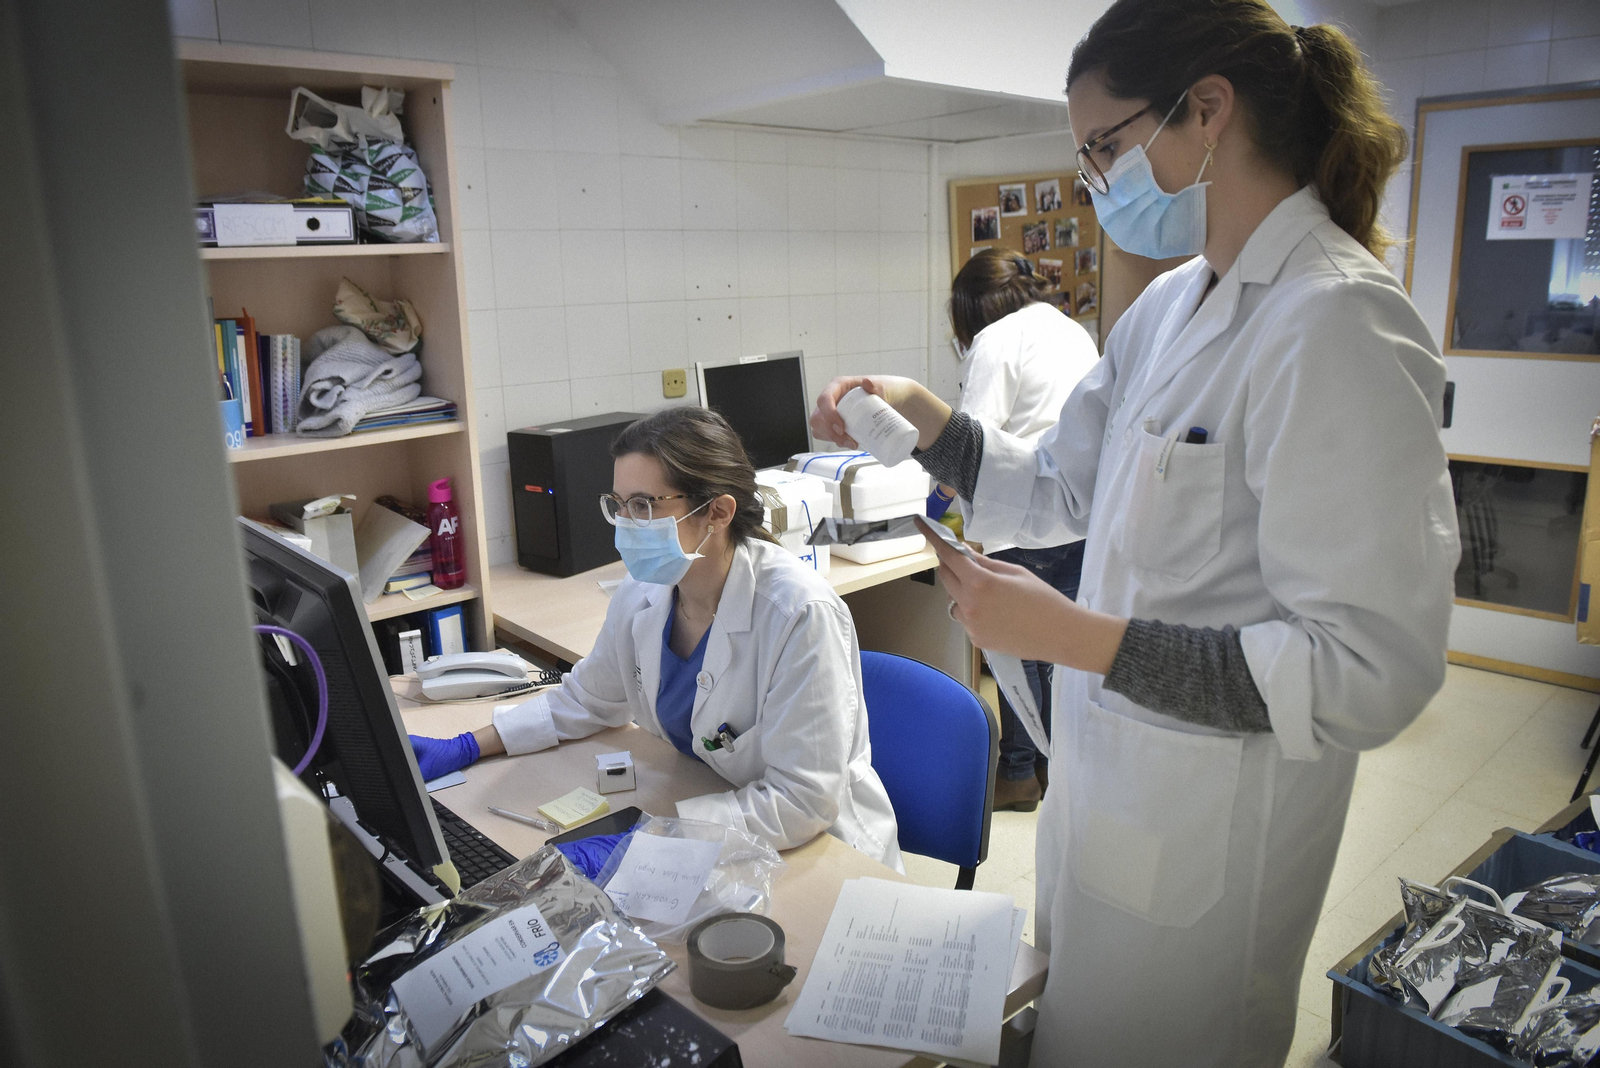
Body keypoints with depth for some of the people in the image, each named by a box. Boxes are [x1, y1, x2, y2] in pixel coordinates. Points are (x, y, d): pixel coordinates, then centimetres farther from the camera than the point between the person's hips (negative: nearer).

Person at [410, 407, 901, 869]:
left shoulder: (801, 615, -27)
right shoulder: (643, 595, -6)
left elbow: (802, 802, -26)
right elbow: (587, 697, 14)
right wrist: (463, 748, 7)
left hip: (818, 851, -6)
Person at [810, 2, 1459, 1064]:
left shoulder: (1338, 325, -24)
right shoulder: (1170, 306, 4)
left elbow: (1370, 671, -26)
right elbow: (1064, 491, 11)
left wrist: (1077, 638, -28)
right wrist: (922, 419, -2)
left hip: (1210, 820, -8)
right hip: (1111, 772, 8)